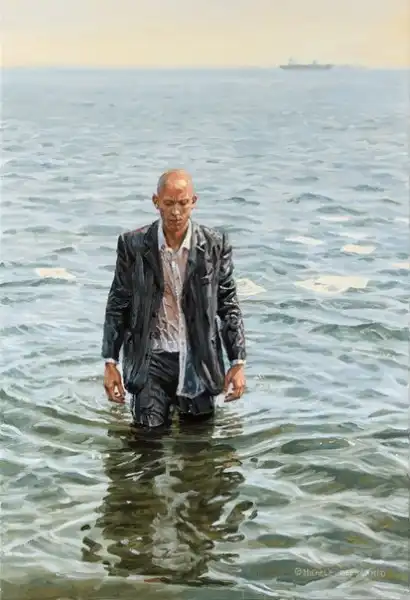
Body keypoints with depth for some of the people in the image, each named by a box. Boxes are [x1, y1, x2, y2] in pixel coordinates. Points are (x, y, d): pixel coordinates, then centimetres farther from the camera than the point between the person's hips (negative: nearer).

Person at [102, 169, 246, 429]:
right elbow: (118, 306, 2)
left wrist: (238, 363, -1)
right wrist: (110, 362, -1)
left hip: (199, 358, 1)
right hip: (151, 358, -1)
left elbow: (229, 305, 1)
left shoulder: (215, 244, -5)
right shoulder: (133, 244, -6)